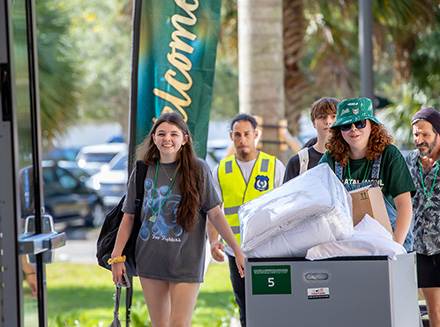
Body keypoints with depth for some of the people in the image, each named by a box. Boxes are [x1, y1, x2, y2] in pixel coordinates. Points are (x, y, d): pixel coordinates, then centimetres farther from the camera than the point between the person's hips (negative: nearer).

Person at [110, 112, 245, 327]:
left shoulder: (198, 169, -3)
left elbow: (215, 214, -2)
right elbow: (128, 217, 9)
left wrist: (237, 250, -6)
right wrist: (117, 256, 4)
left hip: (186, 260, -3)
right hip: (150, 259, 3)